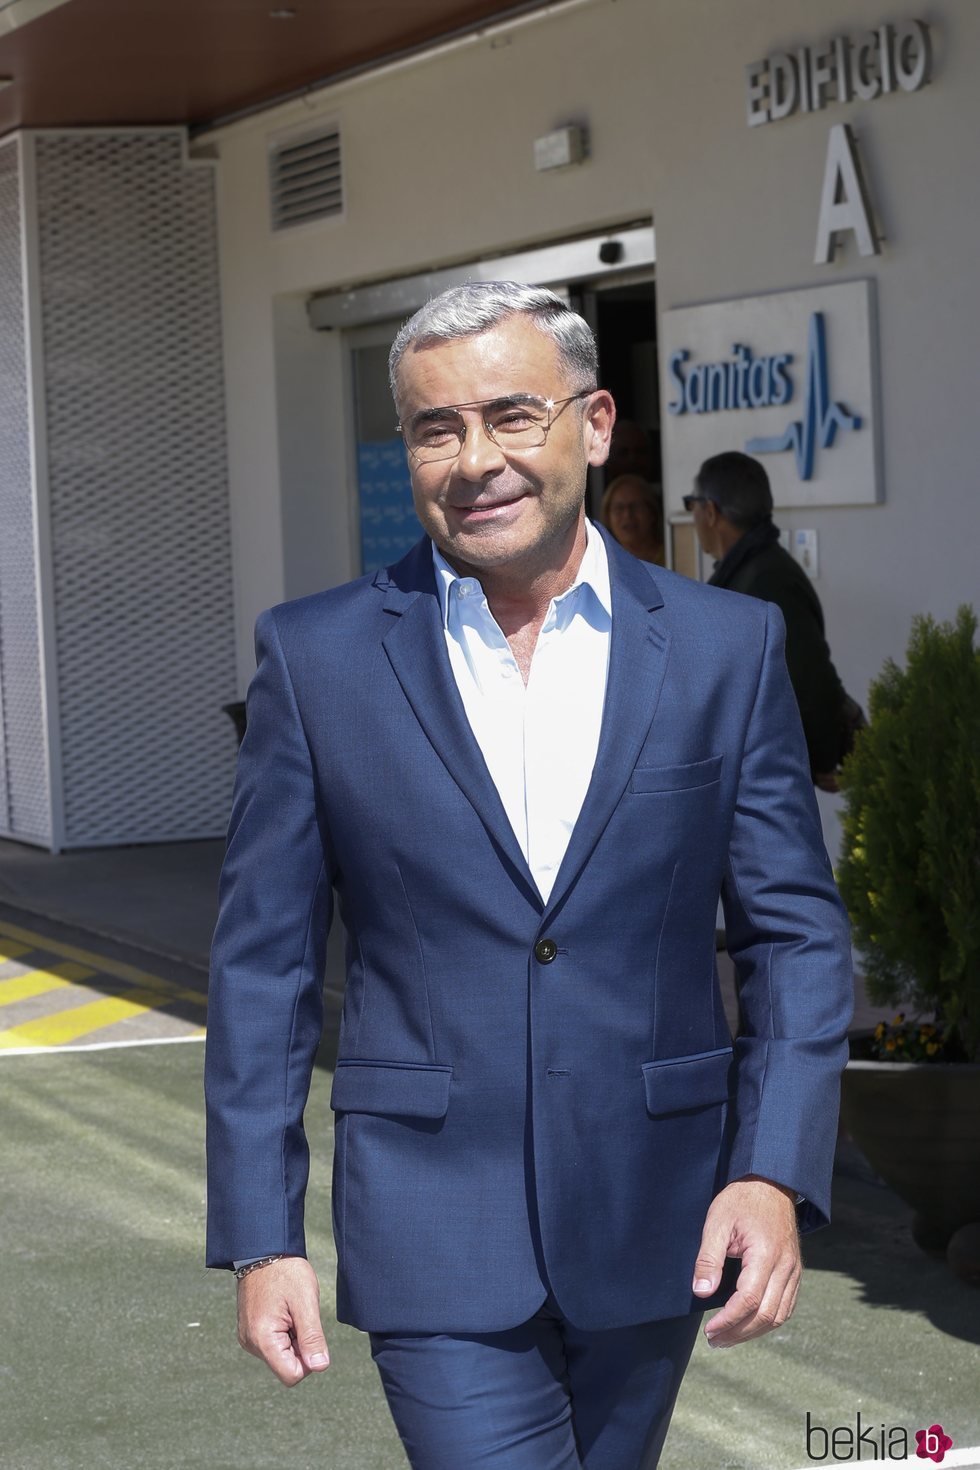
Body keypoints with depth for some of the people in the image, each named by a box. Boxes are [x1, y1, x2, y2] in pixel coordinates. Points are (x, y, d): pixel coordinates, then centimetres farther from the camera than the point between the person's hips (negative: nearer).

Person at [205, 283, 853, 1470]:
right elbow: (264, 961, 1)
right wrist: (260, 1237, -2)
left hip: (653, 1230, 2)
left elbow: (796, 935, 3)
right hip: (436, 1232, -2)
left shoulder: (725, 649, 1)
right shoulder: (317, 658, -2)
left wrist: (776, 1174, -11)